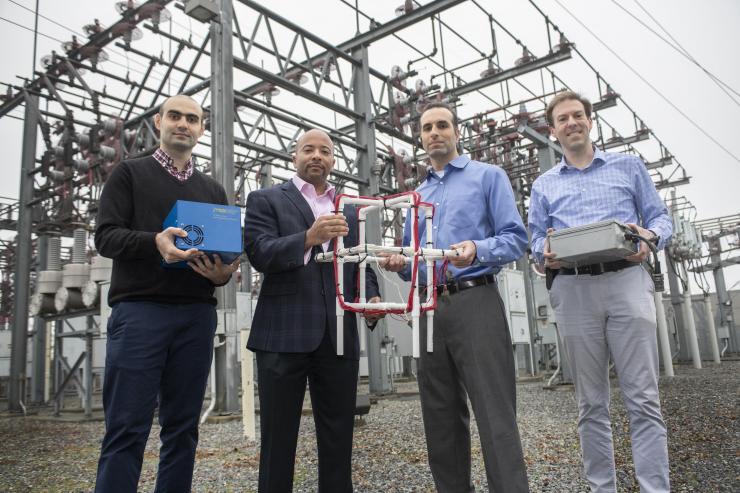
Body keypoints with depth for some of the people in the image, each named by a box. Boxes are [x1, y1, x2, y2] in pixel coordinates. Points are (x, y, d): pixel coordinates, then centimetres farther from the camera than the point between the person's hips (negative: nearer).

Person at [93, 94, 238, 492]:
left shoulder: (213, 189, 20)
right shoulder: (130, 173, 9)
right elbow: (105, 236, -2)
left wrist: (223, 274, -7)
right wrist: (155, 242, -22)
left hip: (197, 315, 4)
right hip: (139, 311, -3)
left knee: (182, 427, 7)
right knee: (126, 427, -4)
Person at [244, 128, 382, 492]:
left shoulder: (350, 209, 17)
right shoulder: (265, 200, 5)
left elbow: (362, 264, 15)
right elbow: (259, 253, -10)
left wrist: (373, 297, -5)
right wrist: (309, 237, -25)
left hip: (339, 335, 4)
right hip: (283, 334, -3)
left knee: (339, 438, 12)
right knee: (278, 438, 6)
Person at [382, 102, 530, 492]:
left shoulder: (488, 176, 6)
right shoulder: (416, 195, 21)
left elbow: (515, 238, -4)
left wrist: (477, 250, -23)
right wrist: (398, 264, -1)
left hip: (476, 302, -6)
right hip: (431, 308, 6)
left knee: (495, 416, -9)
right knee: (441, 419, 10)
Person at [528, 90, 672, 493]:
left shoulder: (629, 166, 16)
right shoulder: (543, 185, 19)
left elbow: (660, 217, 11)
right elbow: (536, 240, 13)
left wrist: (649, 237, -12)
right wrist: (546, 254, -10)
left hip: (627, 282, -1)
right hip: (573, 290, 2)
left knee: (643, 398, -5)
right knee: (591, 403, 6)